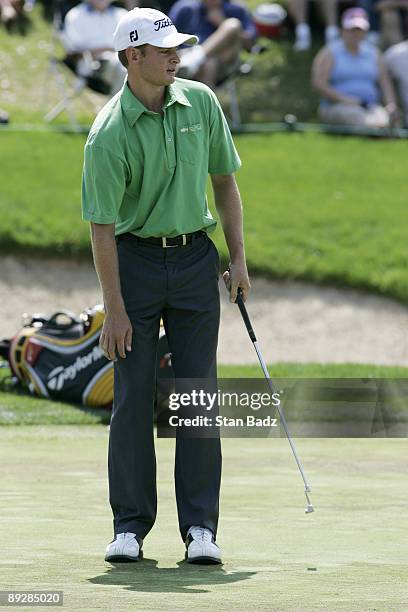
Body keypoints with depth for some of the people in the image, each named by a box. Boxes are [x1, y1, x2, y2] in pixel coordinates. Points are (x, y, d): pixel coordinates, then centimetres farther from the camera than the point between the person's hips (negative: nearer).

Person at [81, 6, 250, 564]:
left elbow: (224, 180, 11)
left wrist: (238, 258, 7)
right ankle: (130, 524, 6)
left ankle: (200, 527, 2)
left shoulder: (200, 103, 0)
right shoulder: (109, 134, -14)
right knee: (133, 395, -2)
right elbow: (102, 226, -12)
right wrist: (114, 309, -13)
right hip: (136, 261, -3)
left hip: (195, 259, 3)